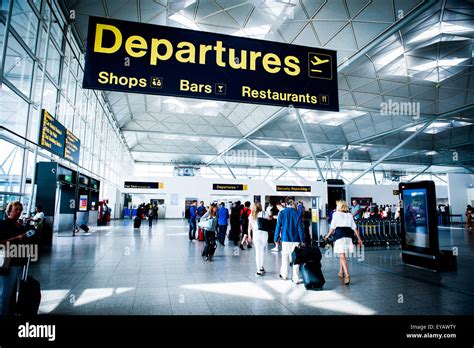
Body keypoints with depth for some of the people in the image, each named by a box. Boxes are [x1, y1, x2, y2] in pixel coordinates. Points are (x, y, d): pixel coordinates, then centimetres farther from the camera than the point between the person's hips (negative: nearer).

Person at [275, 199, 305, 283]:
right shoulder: (297, 213, -4)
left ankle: (284, 275, 26)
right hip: (295, 239, -1)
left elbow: (278, 226, 0)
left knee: (285, 257, 16)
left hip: (285, 239, 1)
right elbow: (300, 227, -4)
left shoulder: (282, 213, -2)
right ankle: (296, 279, 4)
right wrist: (302, 240, 0)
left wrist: (276, 238, 6)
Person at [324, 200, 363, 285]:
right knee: (342, 254, 21)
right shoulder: (349, 215, 15)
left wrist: (327, 235, 13)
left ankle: (347, 275, -21)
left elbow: (332, 227, 1)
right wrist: (359, 238, 15)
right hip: (348, 235, 5)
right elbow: (354, 227, 11)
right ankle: (341, 272, 32)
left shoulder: (336, 214, 4)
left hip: (339, 234, -5)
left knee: (342, 256, -8)